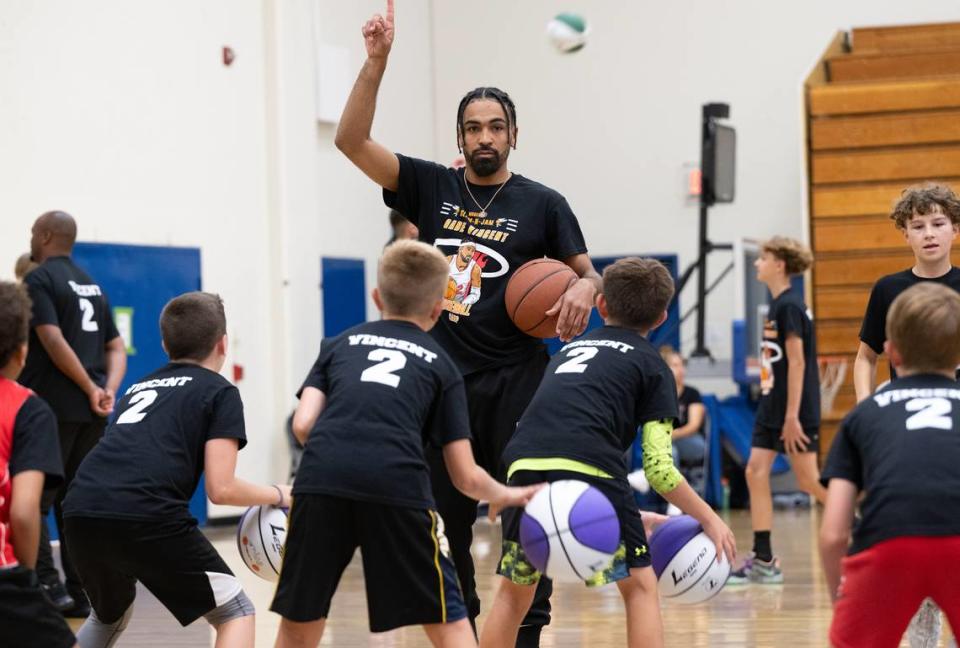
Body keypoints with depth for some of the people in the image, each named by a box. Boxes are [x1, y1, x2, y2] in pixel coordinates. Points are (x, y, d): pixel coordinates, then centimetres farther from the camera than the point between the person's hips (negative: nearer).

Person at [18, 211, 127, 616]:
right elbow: (116, 347, 12)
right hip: (90, 412, 7)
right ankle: (81, 594, 10)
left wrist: (91, 389, -14)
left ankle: (48, 585, -11)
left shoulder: (39, 280, -6)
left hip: (51, 407, -7)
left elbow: (53, 341, -18)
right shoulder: (92, 285, 17)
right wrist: (109, 390, -2)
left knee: (32, 501, -2)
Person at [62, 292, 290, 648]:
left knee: (110, 615, 34)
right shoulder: (220, 392, 13)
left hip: (81, 512, 6)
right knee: (236, 614, 10)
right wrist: (277, 495, 20)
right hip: (147, 516, -6)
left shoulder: (139, 387, 30)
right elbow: (221, 489, 3)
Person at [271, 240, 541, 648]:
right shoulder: (441, 366, 24)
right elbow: (466, 478, 19)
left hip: (321, 477, 1)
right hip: (397, 484, -1)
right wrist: (505, 496, 40)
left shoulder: (339, 344, 28)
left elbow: (303, 424, 13)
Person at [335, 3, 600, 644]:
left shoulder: (542, 203, 3)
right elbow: (351, 140, -3)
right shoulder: (431, 188, 6)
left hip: (515, 381, -2)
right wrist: (377, 60, -13)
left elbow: (589, 273, 7)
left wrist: (583, 288, -18)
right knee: (444, 522, 8)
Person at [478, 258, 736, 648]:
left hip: (525, 468, 4)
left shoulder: (570, 348, 33)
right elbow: (658, 468, 7)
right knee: (639, 586, 12)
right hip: (590, 472, -4)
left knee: (514, 591, 21)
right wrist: (709, 519, 18)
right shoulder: (651, 364, 17)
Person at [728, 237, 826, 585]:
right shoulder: (777, 304, 13)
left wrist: (792, 416, -22)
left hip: (795, 410, -9)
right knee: (756, 473, 2)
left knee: (809, 481, -3)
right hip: (772, 407, 9)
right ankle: (762, 560, 2)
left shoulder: (789, 306, -15)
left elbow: (797, 362, -19)